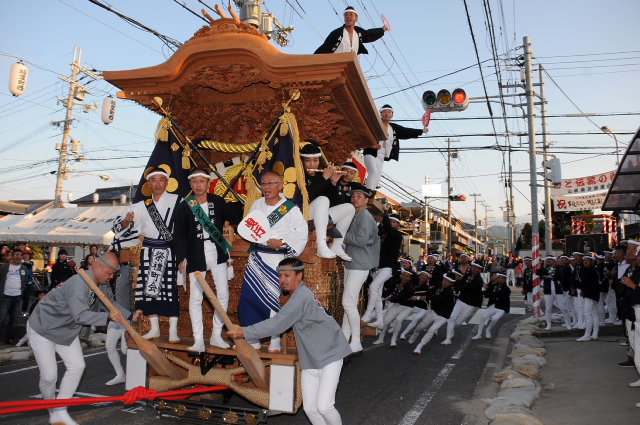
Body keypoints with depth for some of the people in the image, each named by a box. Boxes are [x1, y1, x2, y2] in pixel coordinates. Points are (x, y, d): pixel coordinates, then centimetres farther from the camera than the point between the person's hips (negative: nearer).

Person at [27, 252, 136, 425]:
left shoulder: (102, 284, -7)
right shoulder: (79, 284, -35)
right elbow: (81, 315, -44)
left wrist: (131, 316, -3)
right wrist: (108, 317, -58)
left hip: (66, 330, 8)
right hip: (42, 328, -8)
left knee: (77, 366, 0)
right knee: (49, 375, -5)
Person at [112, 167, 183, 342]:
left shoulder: (177, 201, 1)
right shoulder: (141, 206, 12)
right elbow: (119, 227, 11)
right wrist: (126, 220, -11)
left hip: (169, 251, -4)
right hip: (149, 251, 4)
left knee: (171, 288, -6)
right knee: (149, 288, 6)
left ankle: (173, 331, 2)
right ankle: (154, 328, 19)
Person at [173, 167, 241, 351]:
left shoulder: (218, 202, 2)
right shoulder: (184, 207, -1)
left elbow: (233, 219, 11)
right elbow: (178, 234, -1)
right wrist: (181, 258, -6)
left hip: (217, 254, 2)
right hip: (196, 256, -1)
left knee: (223, 295, 2)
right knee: (195, 299, 0)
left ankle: (216, 335, 18)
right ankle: (198, 341, 9)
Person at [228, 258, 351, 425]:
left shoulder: (302, 296, -21)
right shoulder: (298, 295, 11)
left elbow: (277, 324, -28)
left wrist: (244, 332, -26)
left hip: (329, 357, -9)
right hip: (310, 362, 9)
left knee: (324, 406, -15)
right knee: (310, 408, 7)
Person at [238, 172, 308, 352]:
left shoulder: (290, 209, -6)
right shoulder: (256, 205, 11)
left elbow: (301, 233, -12)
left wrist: (282, 242, -23)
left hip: (277, 259, -5)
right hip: (257, 258, 5)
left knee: (271, 299, -6)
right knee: (247, 298, 1)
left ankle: (275, 341, 11)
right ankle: (252, 340, 15)